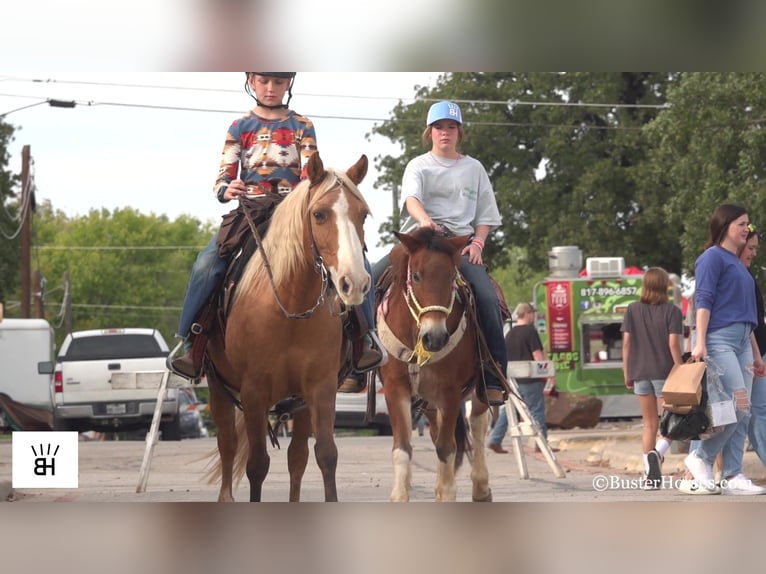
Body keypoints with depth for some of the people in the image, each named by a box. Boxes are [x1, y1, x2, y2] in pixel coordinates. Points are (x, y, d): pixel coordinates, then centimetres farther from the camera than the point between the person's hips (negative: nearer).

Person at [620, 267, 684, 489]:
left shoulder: (633, 310, 5)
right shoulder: (672, 311, -5)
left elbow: (626, 342, 3)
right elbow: (673, 343, -11)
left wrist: (626, 373, 9)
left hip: (640, 373, 4)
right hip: (664, 371, -3)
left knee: (649, 424, 12)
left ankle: (650, 475, 5)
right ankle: (657, 453, -26)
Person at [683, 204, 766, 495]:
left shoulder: (738, 264, 24)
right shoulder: (713, 257, -1)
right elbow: (703, 301, -11)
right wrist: (700, 343, -20)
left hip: (742, 341, 9)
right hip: (719, 339, -9)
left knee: (742, 414, 1)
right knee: (739, 405, -17)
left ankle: (733, 477, 1)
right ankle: (700, 458, -4)